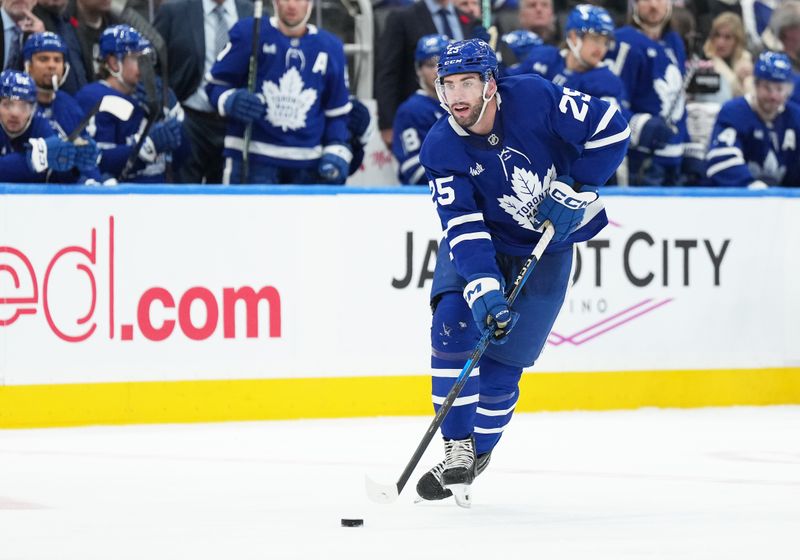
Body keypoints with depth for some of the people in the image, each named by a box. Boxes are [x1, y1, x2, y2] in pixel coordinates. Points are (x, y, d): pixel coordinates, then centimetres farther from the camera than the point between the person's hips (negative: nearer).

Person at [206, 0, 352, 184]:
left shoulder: (330, 47, 8)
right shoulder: (248, 34, -1)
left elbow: (337, 112, 15)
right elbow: (216, 85, 5)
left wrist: (337, 153, 1)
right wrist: (231, 102, -17)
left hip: (307, 164, 3)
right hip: (252, 158, -3)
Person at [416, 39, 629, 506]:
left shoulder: (535, 98, -24)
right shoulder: (441, 148, -19)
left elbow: (612, 129, -17)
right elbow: (463, 229, -25)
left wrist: (575, 189, -21)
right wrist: (484, 290, -38)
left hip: (545, 246, -1)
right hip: (477, 242, 1)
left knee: (501, 360, -4)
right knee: (453, 326, -21)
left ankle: (478, 452, 18)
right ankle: (457, 449, -11)